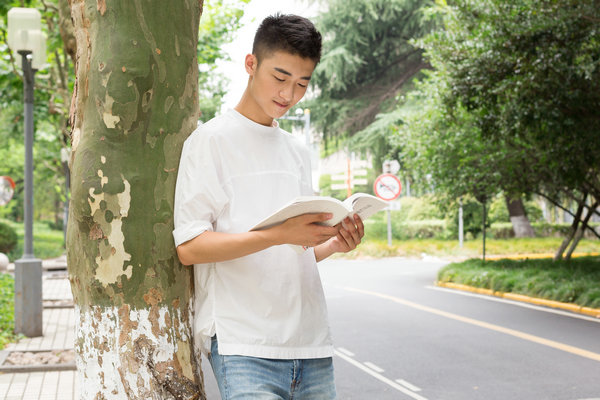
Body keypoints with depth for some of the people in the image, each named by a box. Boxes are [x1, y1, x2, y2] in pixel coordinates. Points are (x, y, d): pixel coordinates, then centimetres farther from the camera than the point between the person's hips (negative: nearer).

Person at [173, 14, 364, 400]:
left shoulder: (299, 151, 18)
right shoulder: (211, 140, -1)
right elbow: (189, 246, -10)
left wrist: (334, 244, 1)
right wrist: (279, 234, -20)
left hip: (311, 345, 6)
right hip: (243, 346, -6)